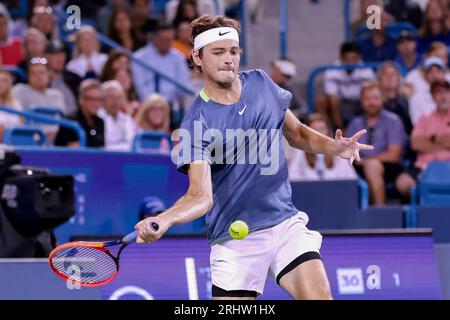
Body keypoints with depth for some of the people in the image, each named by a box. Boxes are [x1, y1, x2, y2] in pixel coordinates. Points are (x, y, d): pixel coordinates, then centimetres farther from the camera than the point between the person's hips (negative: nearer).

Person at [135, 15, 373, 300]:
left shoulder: (261, 83, 4)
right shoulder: (196, 124, -12)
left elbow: (297, 133, 19)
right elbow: (201, 196, -21)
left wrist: (333, 147, -1)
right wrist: (164, 220, -41)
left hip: (285, 221, 3)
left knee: (319, 295, -15)